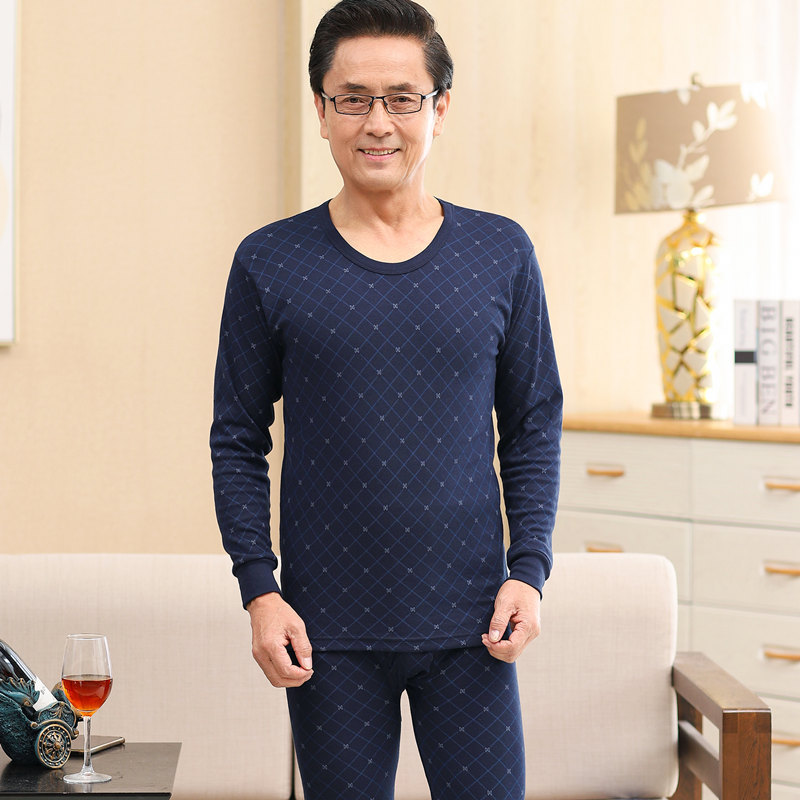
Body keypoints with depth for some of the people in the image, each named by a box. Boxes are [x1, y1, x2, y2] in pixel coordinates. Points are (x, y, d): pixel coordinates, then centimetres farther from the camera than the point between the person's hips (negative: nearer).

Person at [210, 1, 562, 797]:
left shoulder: (502, 254, 4)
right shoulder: (269, 263, 0)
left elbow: (534, 426, 9)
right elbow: (238, 441, 3)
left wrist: (529, 569, -2)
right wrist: (259, 590, -6)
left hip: (469, 627, 1)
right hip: (329, 635, -1)